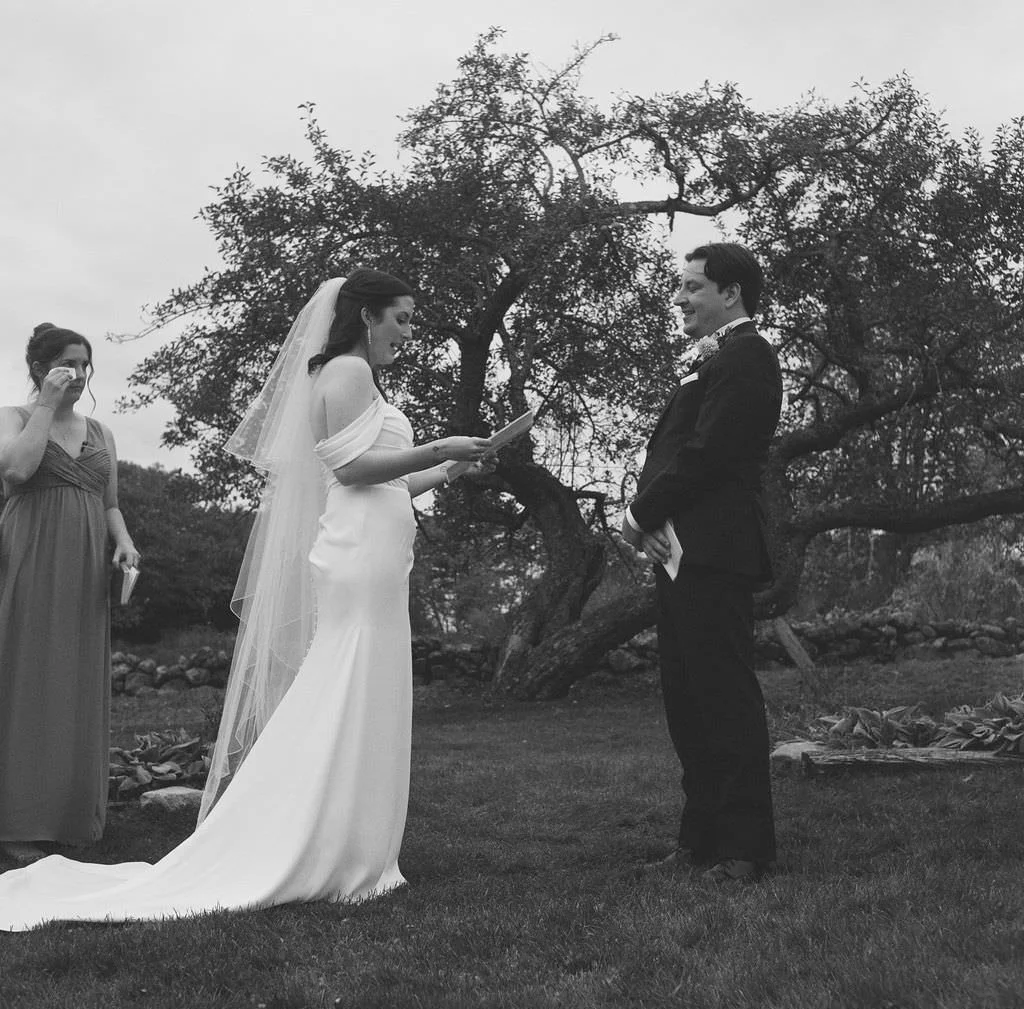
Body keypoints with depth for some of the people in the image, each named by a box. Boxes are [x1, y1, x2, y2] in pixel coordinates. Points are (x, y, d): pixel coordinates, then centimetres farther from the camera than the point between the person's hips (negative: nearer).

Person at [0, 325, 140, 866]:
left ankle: (73, 812, 10)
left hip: (85, 575, 5)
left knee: (80, 686, 4)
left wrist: (124, 540, 0)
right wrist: (46, 404, -11)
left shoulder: (100, 432, 17)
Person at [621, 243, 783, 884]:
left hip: (712, 554, -10)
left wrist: (643, 515, -9)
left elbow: (707, 452, -18)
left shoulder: (745, 356, -9)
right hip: (682, 554, 10)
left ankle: (745, 848, 2)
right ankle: (703, 838, 21)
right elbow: (676, 449, 17)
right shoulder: (717, 360, 23)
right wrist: (647, 515, -1)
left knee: (725, 698, -5)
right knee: (689, 702, 13)